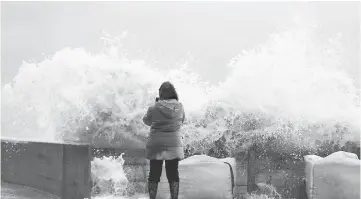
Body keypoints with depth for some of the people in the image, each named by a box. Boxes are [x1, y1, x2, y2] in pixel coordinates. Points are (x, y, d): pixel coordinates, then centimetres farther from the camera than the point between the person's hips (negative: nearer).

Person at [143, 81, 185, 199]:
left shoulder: (154, 108, -12)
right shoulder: (180, 107, -6)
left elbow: (146, 121, 5)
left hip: (156, 145, -1)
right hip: (174, 145, 2)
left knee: (154, 173, 7)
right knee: (173, 173, 11)